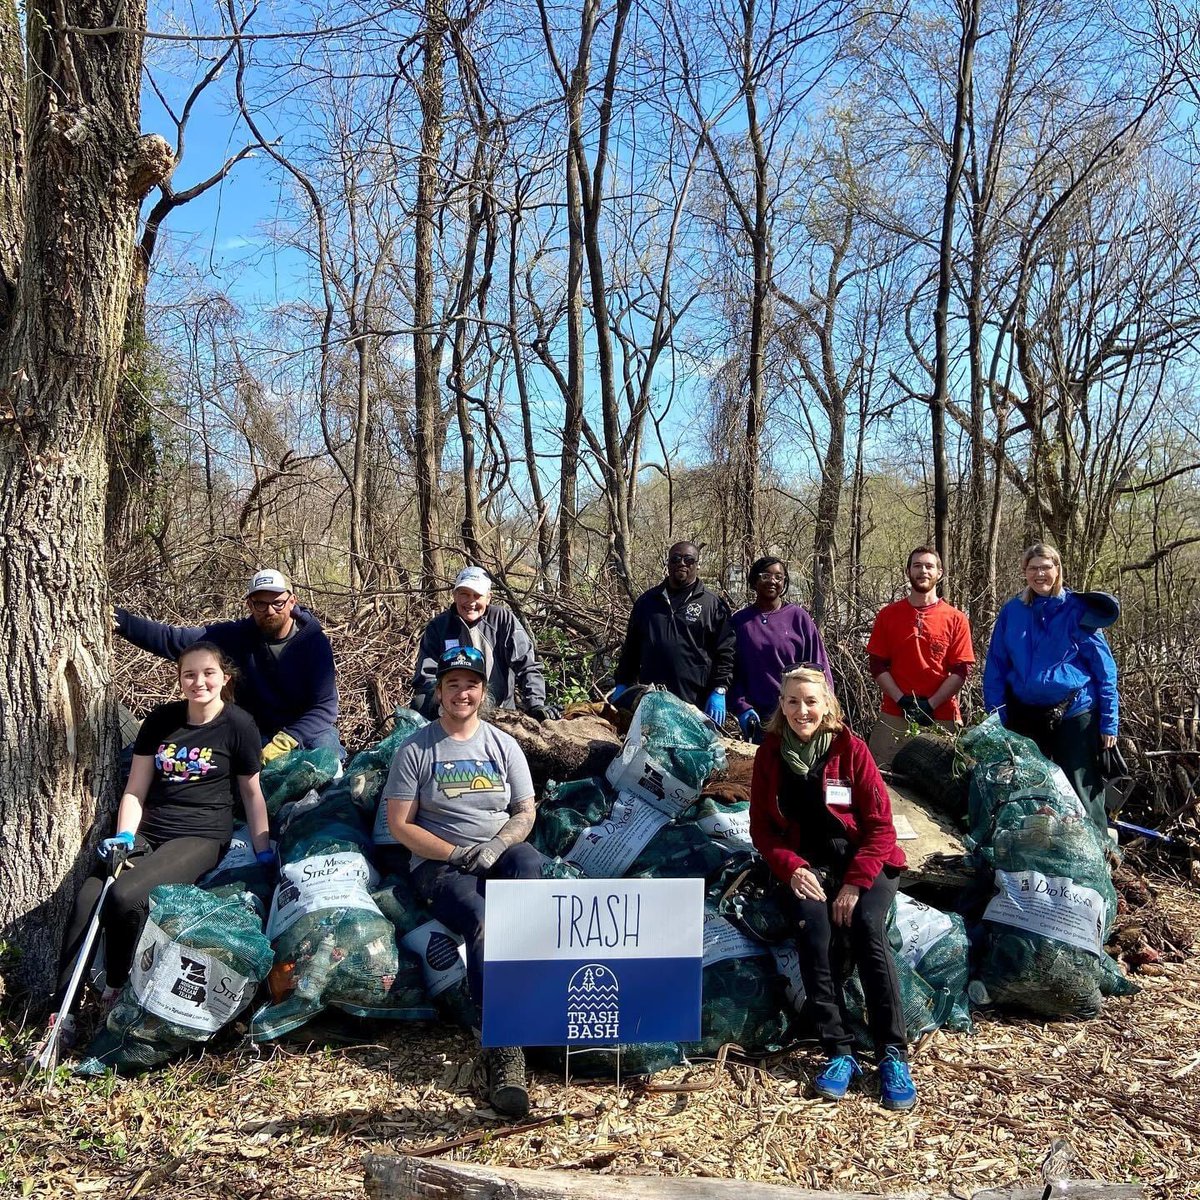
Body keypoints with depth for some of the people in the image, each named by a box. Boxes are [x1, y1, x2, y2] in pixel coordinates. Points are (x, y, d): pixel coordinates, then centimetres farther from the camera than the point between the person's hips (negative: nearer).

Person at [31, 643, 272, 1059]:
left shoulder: (238, 725, -3)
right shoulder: (160, 720, 9)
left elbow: (252, 793, 3)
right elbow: (135, 790, 10)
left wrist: (263, 854, 1)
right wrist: (123, 836, -5)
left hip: (199, 839, -4)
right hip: (147, 832, 4)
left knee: (124, 896, -29)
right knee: (86, 901, -20)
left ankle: (116, 994, -4)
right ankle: (62, 1017, -11)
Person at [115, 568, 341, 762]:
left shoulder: (314, 640, -14)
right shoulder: (236, 636, -6)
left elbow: (325, 706, -19)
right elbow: (172, 640, -9)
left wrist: (284, 742, -32)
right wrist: (122, 621, -22)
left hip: (308, 728, -1)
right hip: (257, 732, 1)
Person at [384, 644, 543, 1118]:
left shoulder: (503, 746, 13)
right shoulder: (415, 750, 4)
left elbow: (525, 812, 11)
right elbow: (400, 826, 0)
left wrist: (497, 845, -10)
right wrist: (457, 853, -11)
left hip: (499, 855, 3)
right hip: (439, 863, -2)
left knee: (529, 860, -35)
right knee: (481, 920, -34)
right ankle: (503, 1048, -34)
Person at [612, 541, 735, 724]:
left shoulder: (713, 604, 5)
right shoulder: (646, 600, 15)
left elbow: (725, 652, 0)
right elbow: (631, 646, 18)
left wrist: (719, 691, -10)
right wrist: (622, 684, 11)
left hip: (696, 704, -3)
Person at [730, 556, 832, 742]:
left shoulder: (798, 617, 2)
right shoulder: (739, 621, 6)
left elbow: (818, 666, 2)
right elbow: (732, 670, 5)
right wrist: (742, 708, -6)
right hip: (756, 717, 1)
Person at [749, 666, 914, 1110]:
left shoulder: (851, 749, -5)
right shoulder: (770, 754, 2)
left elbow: (879, 824, -6)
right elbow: (762, 826, 5)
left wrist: (855, 883, -17)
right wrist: (791, 868, -13)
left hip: (864, 859, -1)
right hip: (808, 864, 1)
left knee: (866, 926, -29)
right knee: (813, 928, -28)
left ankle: (894, 1055, -19)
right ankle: (839, 1053, -21)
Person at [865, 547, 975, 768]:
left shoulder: (956, 619, 4)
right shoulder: (888, 615, 7)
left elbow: (961, 670, -1)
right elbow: (877, 665, 4)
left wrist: (930, 704, -10)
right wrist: (902, 700, -8)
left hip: (942, 718, -1)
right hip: (894, 717, 1)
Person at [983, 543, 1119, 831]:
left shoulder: (1077, 610, -5)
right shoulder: (1012, 611, 3)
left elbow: (1104, 667, -4)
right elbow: (995, 666, 6)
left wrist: (1109, 722, -8)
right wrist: (996, 715, -2)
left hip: (1073, 713, -3)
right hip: (1024, 714, 3)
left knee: (1081, 792, 2)